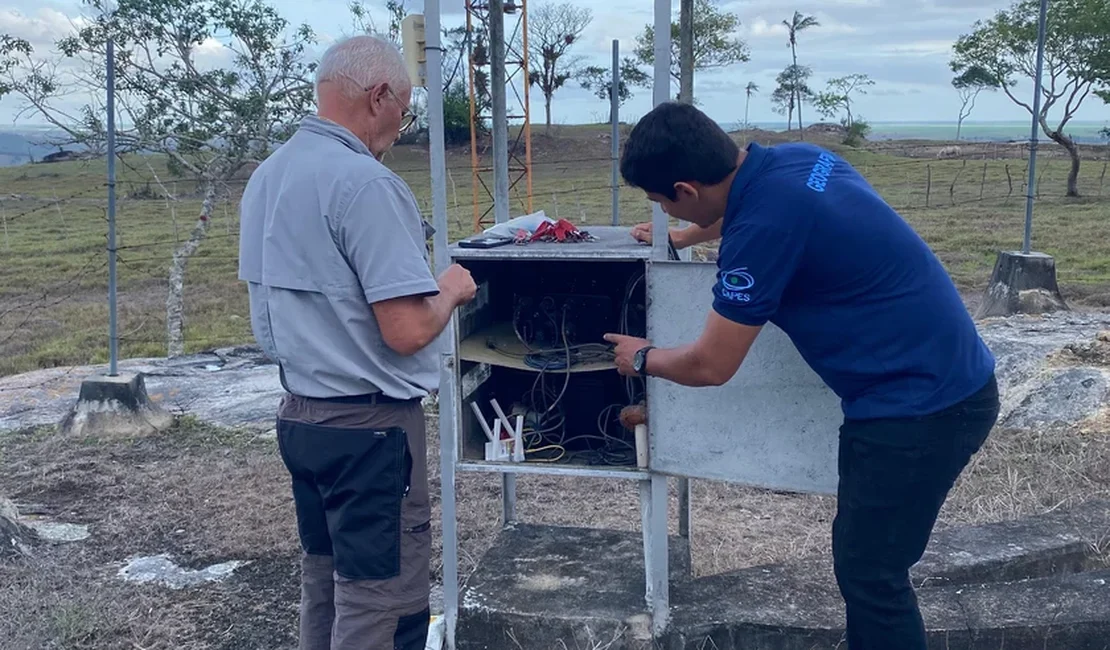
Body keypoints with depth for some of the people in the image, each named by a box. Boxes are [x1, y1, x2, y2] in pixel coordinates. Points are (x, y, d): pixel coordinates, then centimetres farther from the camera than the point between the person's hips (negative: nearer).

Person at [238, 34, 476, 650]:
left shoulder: (266, 176, 8)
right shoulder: (365, 183, -20)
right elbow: (407, 331, -23)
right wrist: (450, 290, -3)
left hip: (298, 412, 9)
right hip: (369, 426, -9)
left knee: (323, 584, 20)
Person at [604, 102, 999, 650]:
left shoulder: (763, 227, -25)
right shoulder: (794, 157, 1)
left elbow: (709, 366, -13)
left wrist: (642, 358, 6)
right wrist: (676, 239, 39)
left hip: (922, 404, -9)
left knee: (870, 575, 3)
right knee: (860, 557, 19)